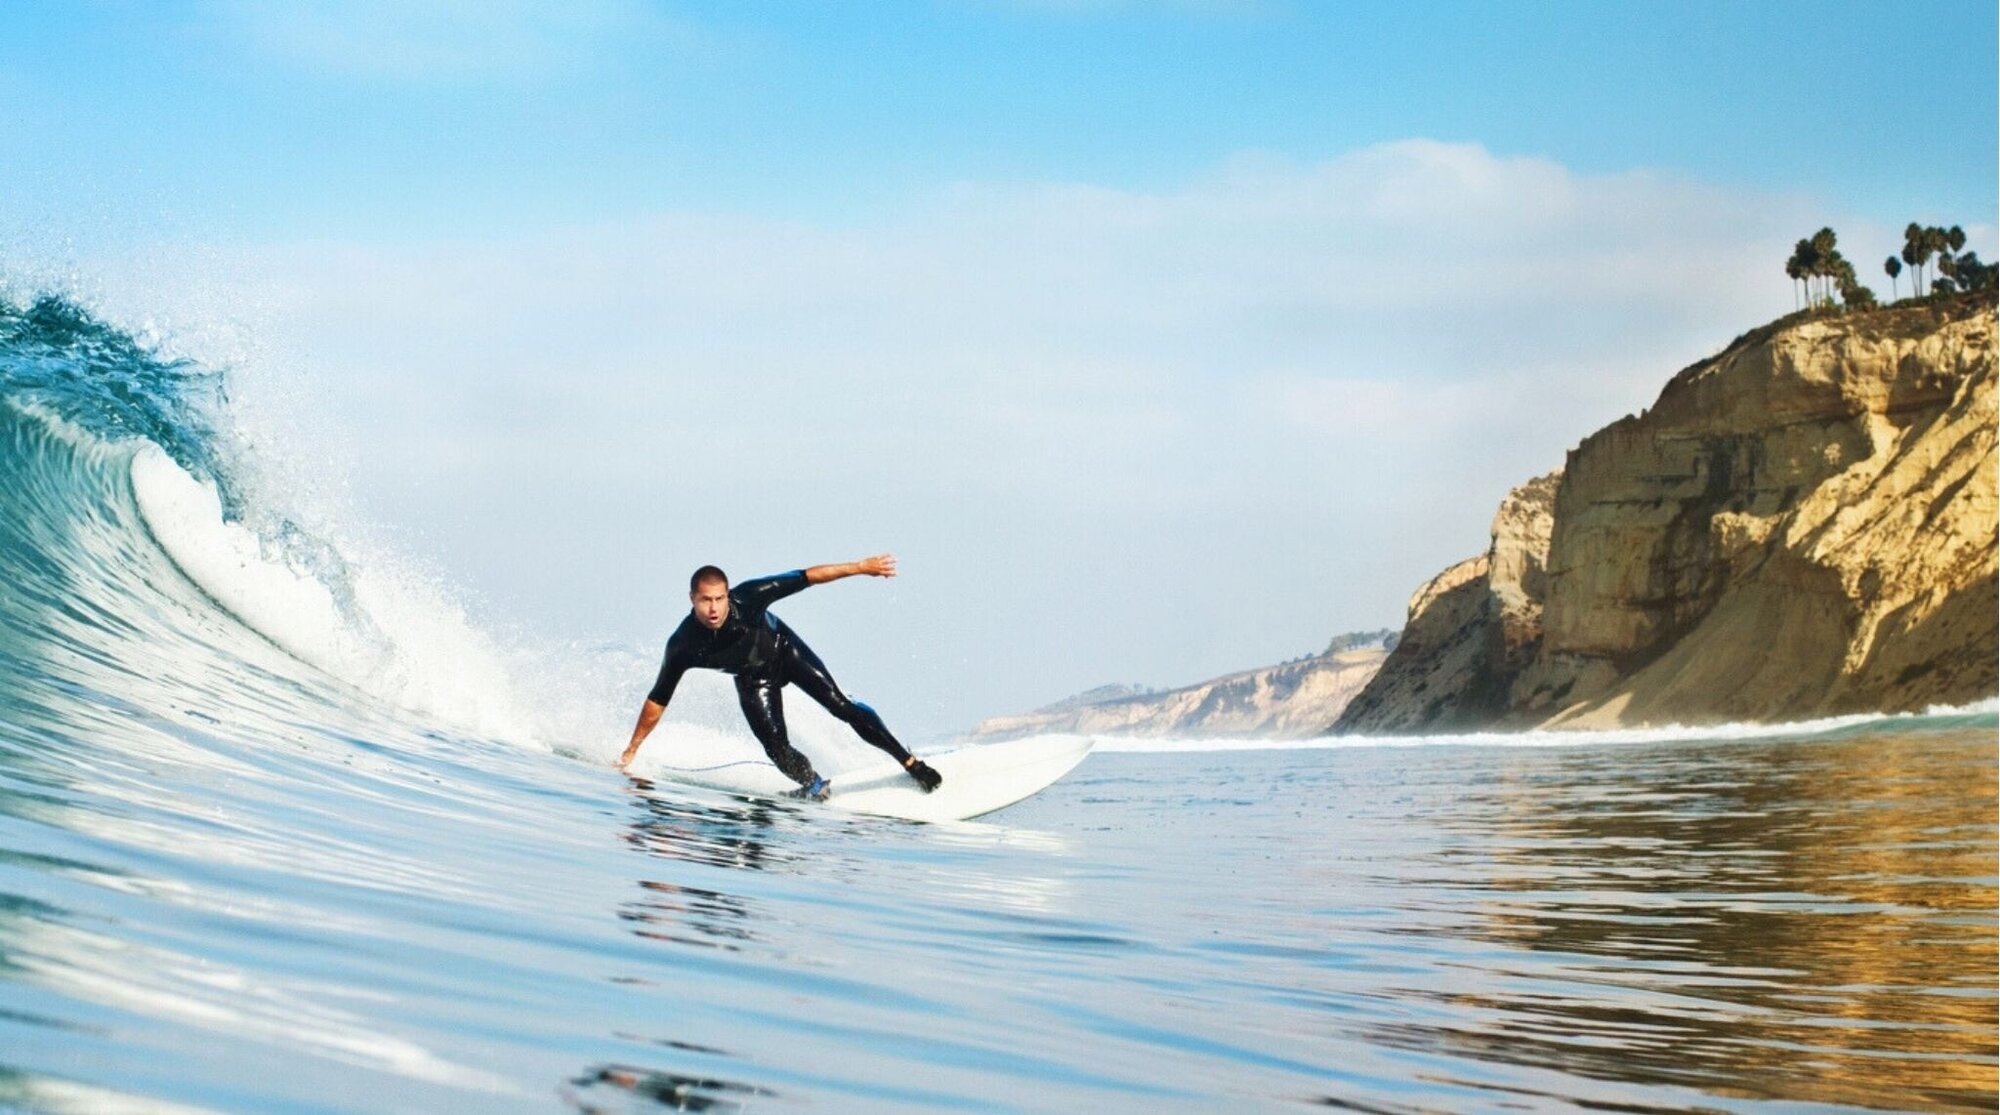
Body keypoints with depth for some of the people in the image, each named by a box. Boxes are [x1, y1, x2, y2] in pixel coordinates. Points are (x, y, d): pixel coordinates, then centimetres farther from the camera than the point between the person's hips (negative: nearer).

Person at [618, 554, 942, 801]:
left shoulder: (747, 598, -35)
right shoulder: (683, 646, -30)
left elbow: (806, 576, -29)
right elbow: (658, 700, -18)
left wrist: (860, 567, -30)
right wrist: (632, 749, -14)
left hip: (787, 651, -1)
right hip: (753, 679, 1)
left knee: (839, 704, -13)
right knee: (777, 748, -15)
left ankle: (909, 762, -6)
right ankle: (816, 787, 12)